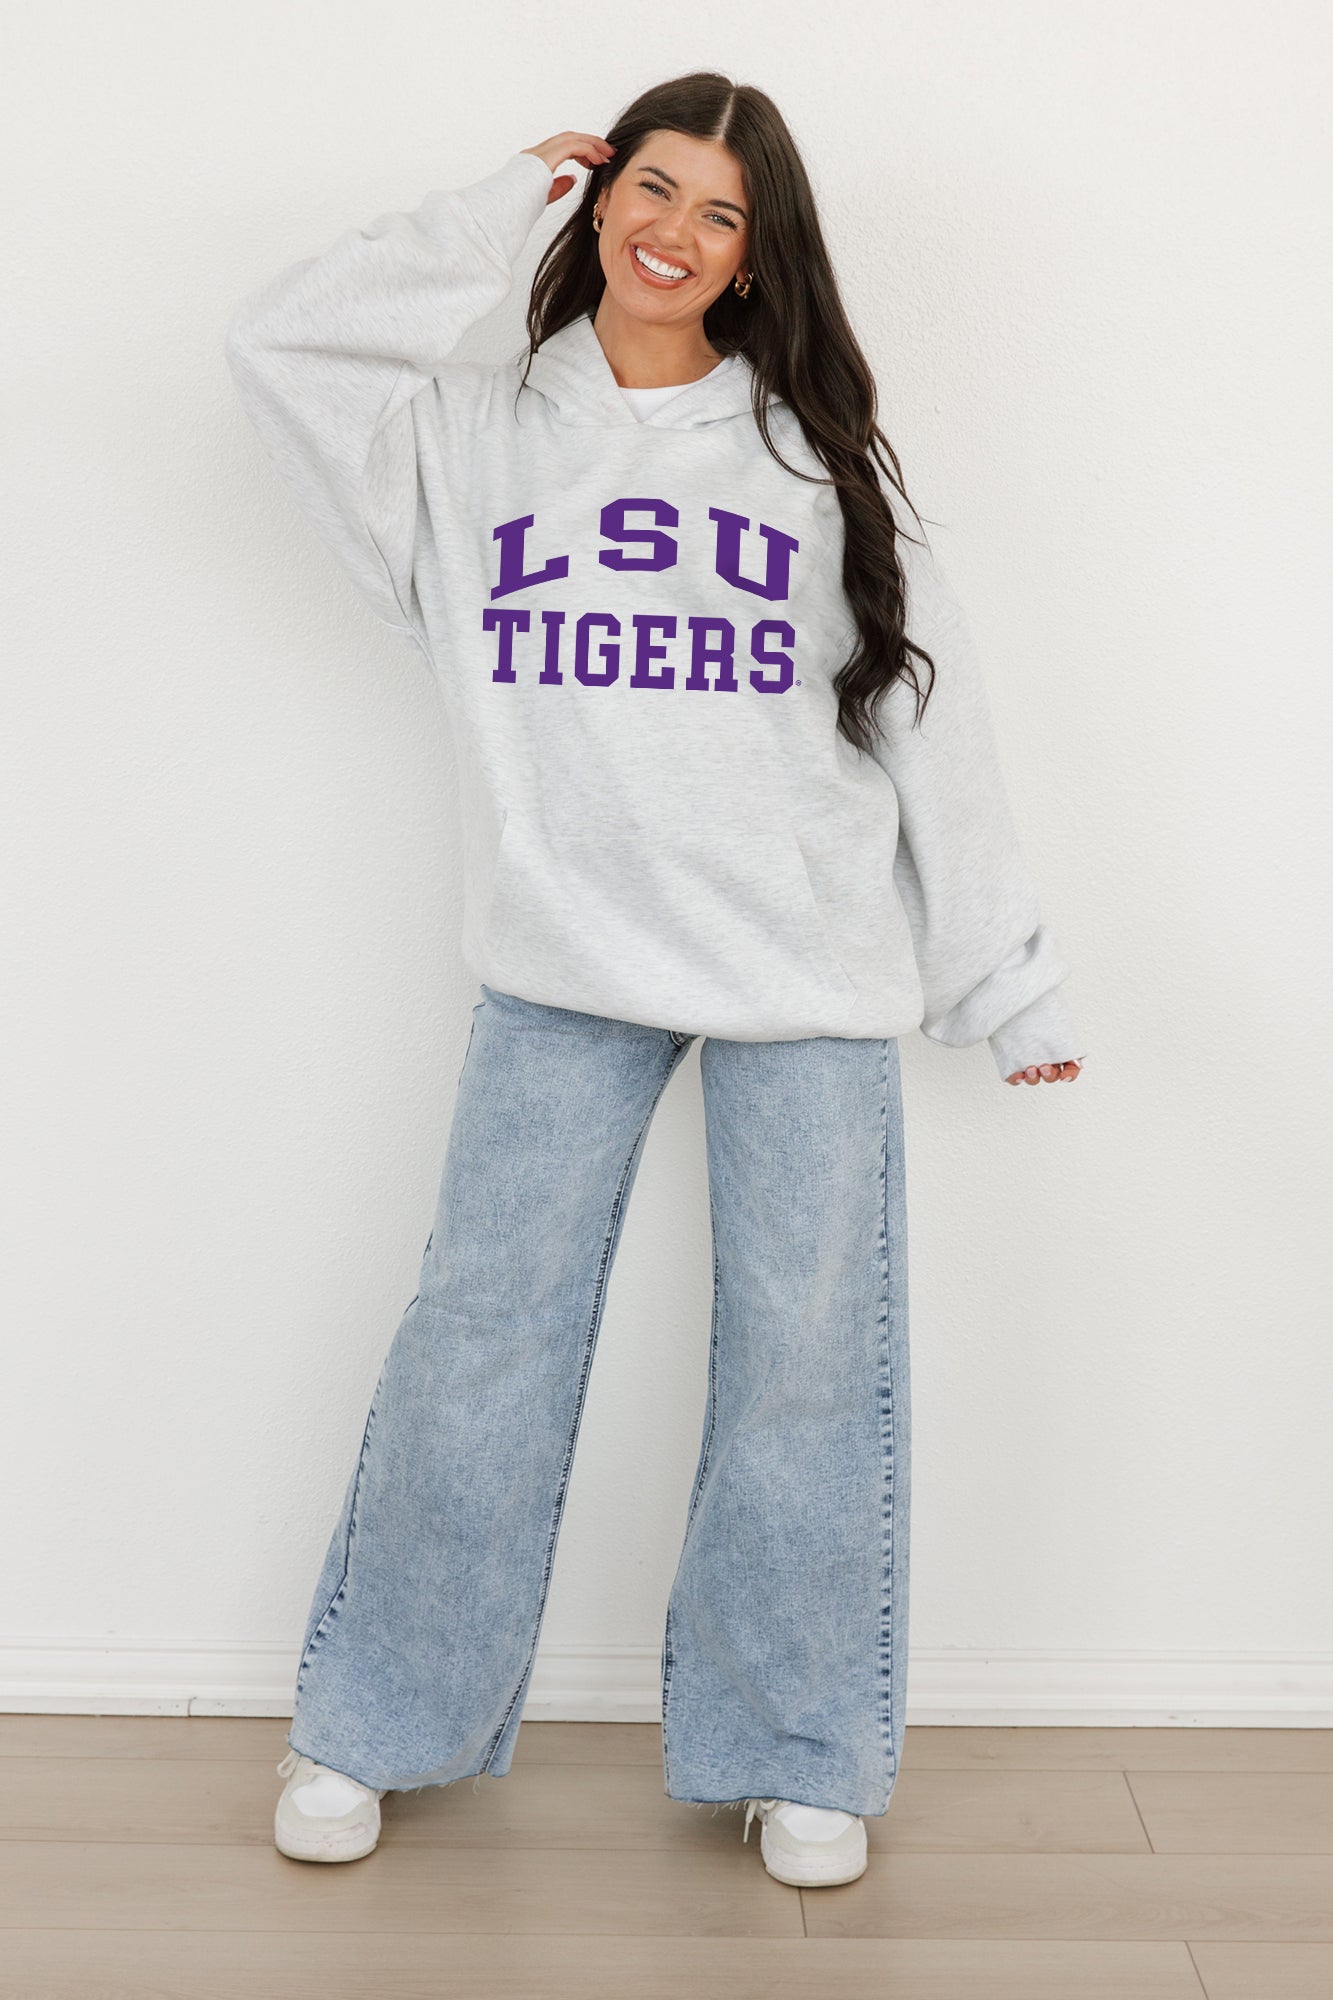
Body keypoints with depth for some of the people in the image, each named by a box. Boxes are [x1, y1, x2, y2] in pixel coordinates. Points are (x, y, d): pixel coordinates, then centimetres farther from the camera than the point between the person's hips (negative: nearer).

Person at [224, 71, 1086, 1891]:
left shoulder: (816, 452, 9)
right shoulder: (476, 438, 11)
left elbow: (928, 722, 8)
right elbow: (284, 347, -2)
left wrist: (1008, 980, 5)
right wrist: (495, 220, 5)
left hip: (813, 981, 0)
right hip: (563, 966, 0)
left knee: (809, 1360, 5)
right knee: (484, 1335, 3)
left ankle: (797, 1755, 22)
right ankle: (374, 1725, 21)